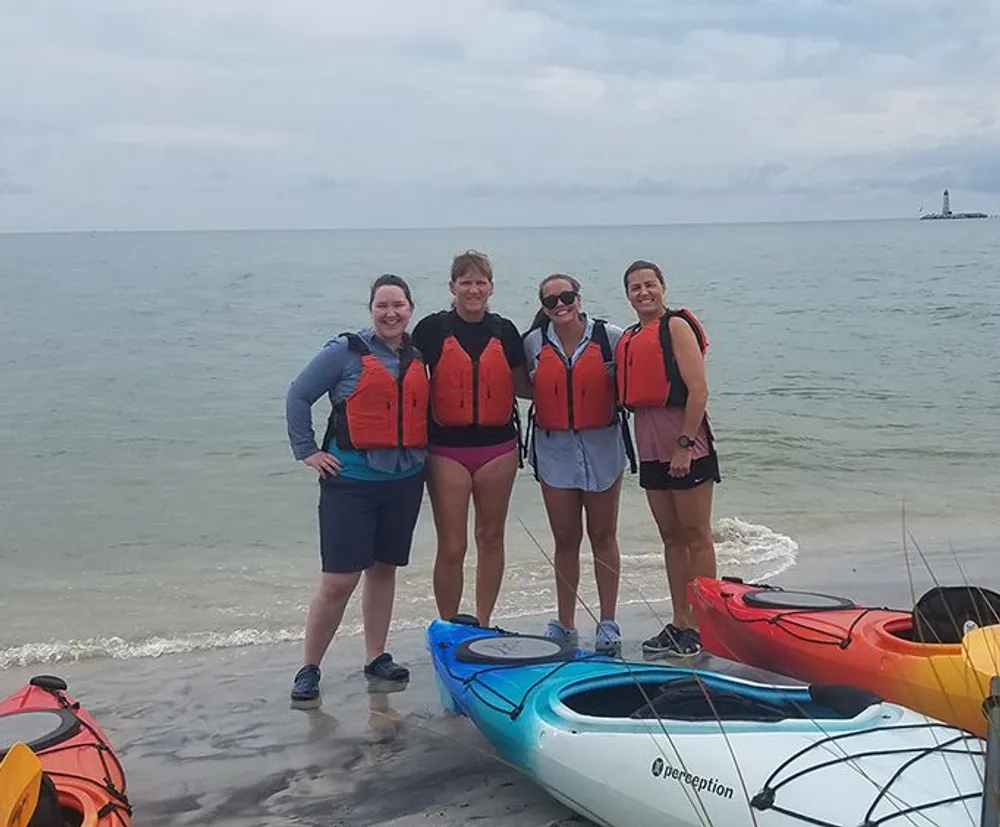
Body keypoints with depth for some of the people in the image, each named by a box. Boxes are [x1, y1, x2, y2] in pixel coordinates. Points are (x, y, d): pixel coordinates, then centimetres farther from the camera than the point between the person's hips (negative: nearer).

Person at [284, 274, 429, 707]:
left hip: (405, 479, 5)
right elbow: (297, 397, -2)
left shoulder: (419, 357, 9)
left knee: (383, 569, 14)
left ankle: (376, 656, 27)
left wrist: (422, 452, 9)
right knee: (339, 580, -6)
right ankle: (309, 668, 7)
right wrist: (308, 451, -5)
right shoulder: (346, 351, -6)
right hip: (351, 479, -5)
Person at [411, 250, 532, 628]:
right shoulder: (431, 329, -2)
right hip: (447, 449, -3)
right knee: (452, 547, -3)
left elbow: (523, 387, 12)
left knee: (491, 538, 12)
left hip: (498, 446, 3)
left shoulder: (505, 331, 6)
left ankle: (483, 625, 26)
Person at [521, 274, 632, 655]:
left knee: (603, 536, 6)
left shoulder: (610, 337, -4)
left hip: (601, 445, -1)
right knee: (565, 540, 8)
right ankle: (565, 625, 17)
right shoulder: (533, 343, 2)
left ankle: (608, 623, 15)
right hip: (554, 448, 2)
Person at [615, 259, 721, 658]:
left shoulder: (675, 326, -7)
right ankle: (680, 623, 21)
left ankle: (701, 626, 7)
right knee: (671, 537, 13)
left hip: (685, 445, -8)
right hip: (651, 447, 8)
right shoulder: (629, 338, 15)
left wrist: (684, 444, -18)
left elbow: (699, 389, -15)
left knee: (696, 536, 0)